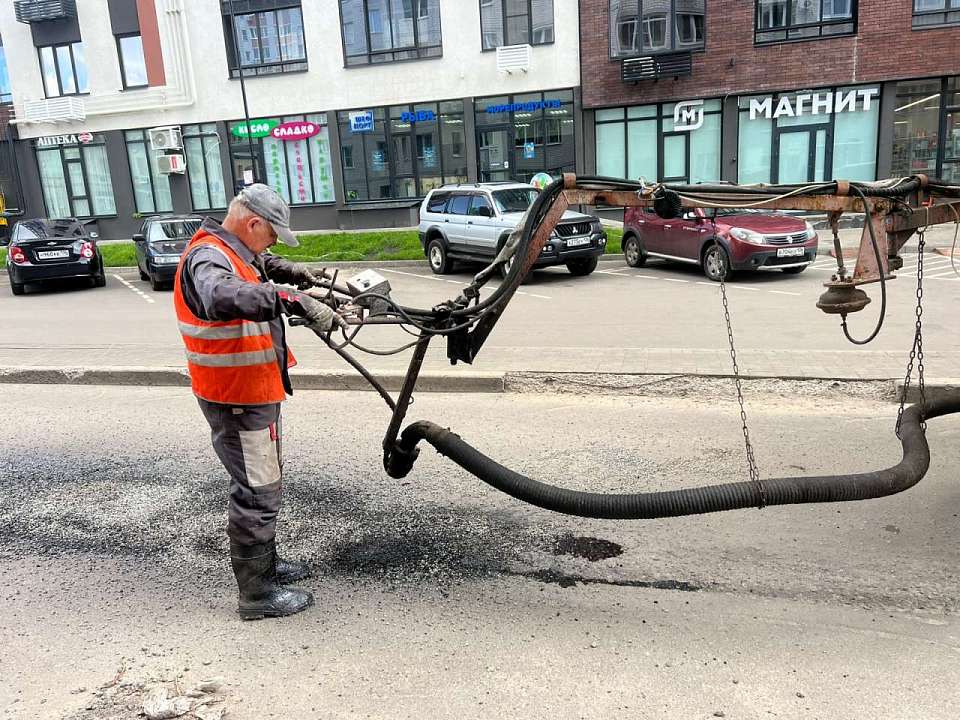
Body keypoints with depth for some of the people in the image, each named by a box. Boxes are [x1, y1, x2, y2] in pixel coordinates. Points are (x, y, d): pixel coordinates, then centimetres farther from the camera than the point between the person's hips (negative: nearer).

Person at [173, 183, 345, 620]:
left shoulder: (228, 252, 10)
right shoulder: (208, 259, -22)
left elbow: (254, 266, 34)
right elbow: (222, 298, -46)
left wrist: (283, 269, 13)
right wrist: (293, 301, -52)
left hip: (254, 392, 11)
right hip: (237, 400, -11)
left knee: (264, 484, 23)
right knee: (258, 493, 0)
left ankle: (266, 564, 40)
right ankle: (257, 594, 14)